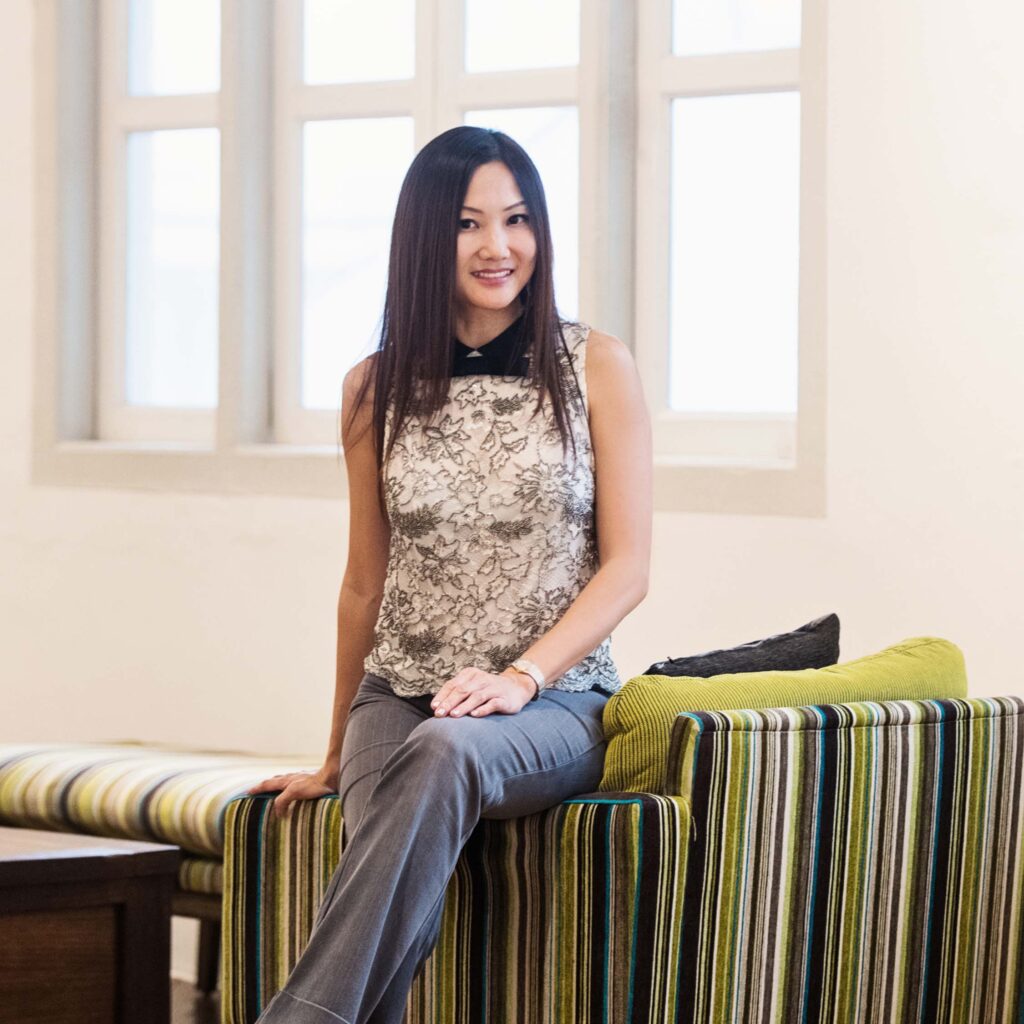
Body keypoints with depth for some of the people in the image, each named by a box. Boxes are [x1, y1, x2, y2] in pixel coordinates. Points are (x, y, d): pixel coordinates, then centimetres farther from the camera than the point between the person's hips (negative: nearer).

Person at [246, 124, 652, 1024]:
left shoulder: (597, 368, 2)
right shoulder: (378, 389, 9)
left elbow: (627, 566, -1)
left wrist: (521, 677, -16)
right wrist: (336, 758, 23)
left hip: (555, 706, -2)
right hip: (398, 696, 2)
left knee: (444, 753, -38)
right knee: (398, 906, -31)